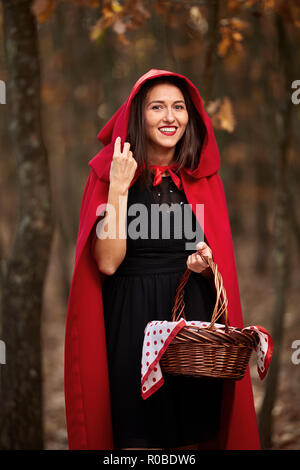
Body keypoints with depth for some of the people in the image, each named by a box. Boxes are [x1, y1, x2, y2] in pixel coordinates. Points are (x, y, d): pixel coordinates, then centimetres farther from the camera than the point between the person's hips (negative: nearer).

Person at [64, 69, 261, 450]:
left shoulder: (203, 179, 8)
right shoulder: (110, 175, -2)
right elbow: (107, 262, -13)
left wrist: (206, 262, -8)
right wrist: (119, 189, -17)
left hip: (195, 317, 3)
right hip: (132, 320, -3)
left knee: (196, 433, 6)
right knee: (139, 432, 1)